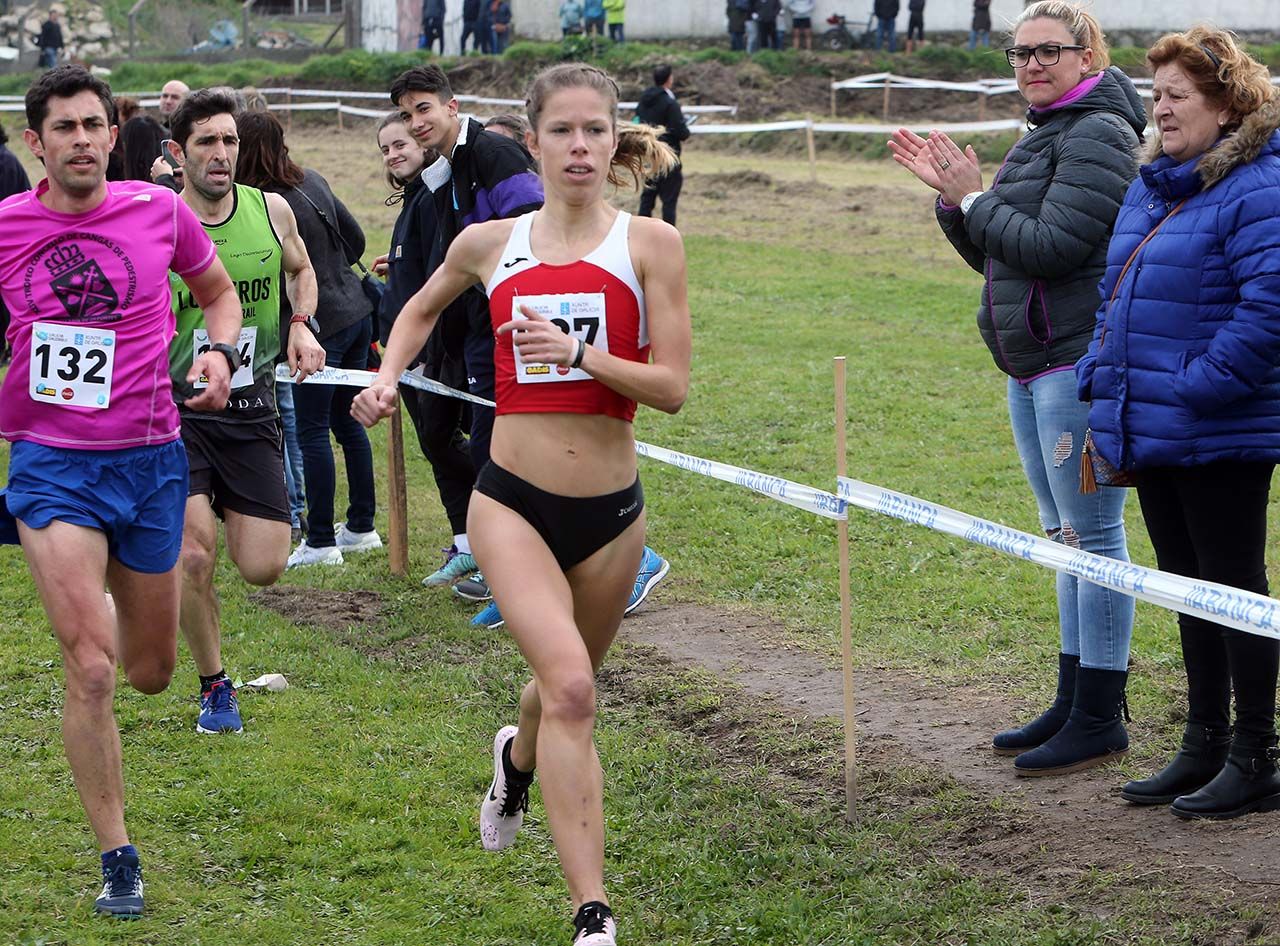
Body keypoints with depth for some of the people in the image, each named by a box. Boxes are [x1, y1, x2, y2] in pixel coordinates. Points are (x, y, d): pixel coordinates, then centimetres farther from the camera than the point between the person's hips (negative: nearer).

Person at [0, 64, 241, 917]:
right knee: (91, 670, -13)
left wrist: (218, 351, -4)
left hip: (151, 460, 2)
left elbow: (218, 291, 15)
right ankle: (117, 858, 2)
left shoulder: (160, 211, -3)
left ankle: (99, 591, 52)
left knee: (151, 673, 15)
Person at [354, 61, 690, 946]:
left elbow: (673, 386, -9)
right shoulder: (490, 244, 2)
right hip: (514, 502, -1)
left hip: (612, 510, 1)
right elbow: (423, 308, 24)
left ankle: (518, 759, 59)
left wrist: (577, 351, -22)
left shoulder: (650, 243, -4)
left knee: (569, 684, 21)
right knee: (571, 686, -21)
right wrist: (388, 376, 8)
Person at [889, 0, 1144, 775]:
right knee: (1067, 537, 15)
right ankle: (1074, 703, 24)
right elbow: (995, 254, 19)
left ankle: (1100, 720, -2)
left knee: (1092, 536, -6)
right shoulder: (1043, 136, 18)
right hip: (1035, 367, 10)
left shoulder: (1097, 135, -12)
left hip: (1081, 362, -10)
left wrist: (974, 199, -10)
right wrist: (953, 196, 4)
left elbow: (1049, 246, -21)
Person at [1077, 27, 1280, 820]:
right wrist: (1101, 378, 10)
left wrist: (1201, 388, -23)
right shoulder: (1151, 189, 13)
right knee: (1188, 587, 16)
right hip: (1151, 430, 9)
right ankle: (1204, 747, 27)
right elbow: (1115, 293, 22)